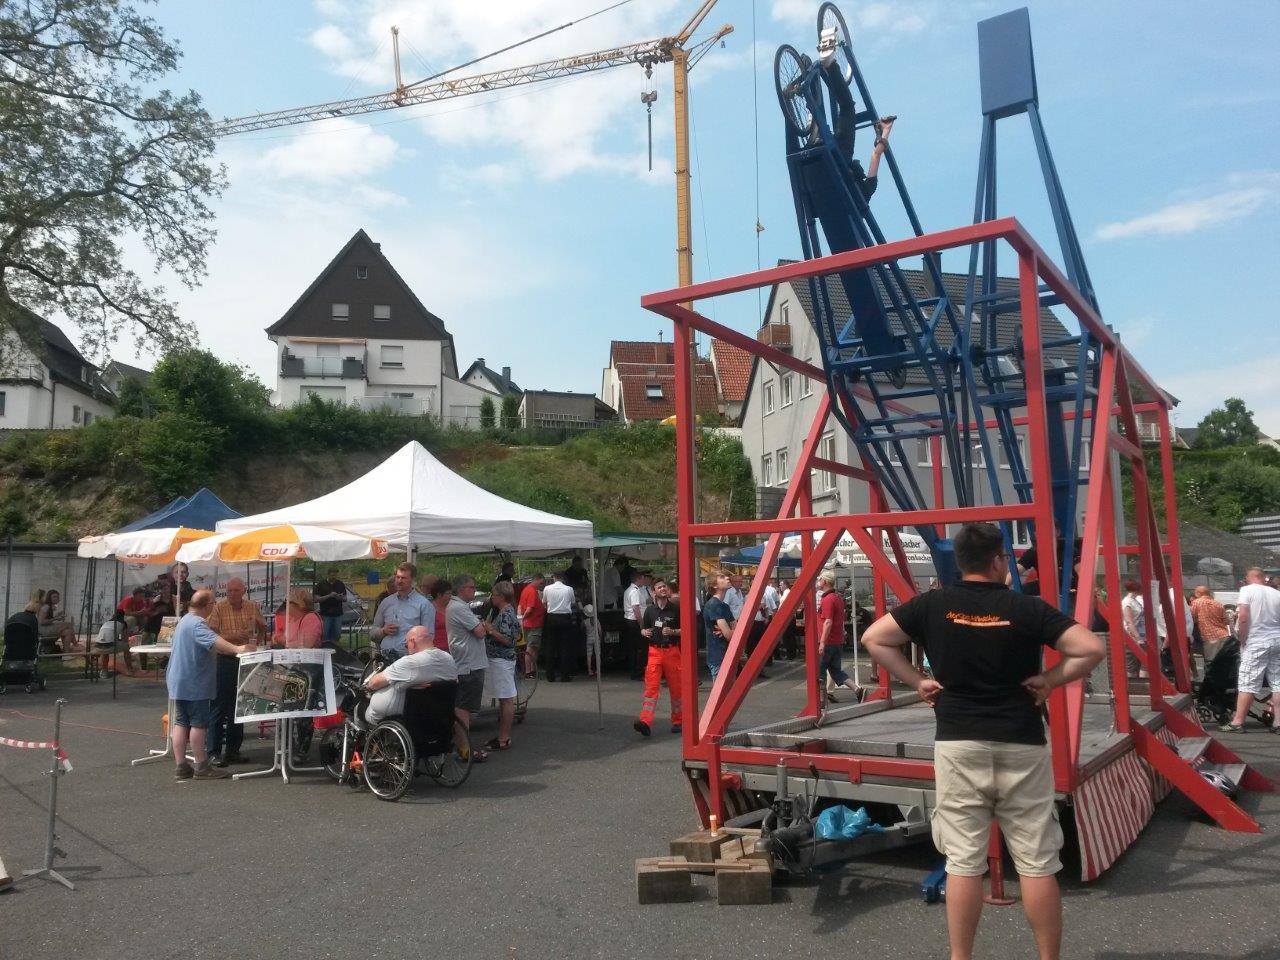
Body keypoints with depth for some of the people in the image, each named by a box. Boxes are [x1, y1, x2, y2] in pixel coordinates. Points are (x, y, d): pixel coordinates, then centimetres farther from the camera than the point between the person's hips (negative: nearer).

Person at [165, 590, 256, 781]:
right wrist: (236, 648, -51)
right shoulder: (197, 623, -19)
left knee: (181, 723, 9)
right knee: (198, 724, -3)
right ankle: (202, 767, 3)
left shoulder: (185, 620, 16)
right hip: (194, 683, -10)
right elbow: (212, 640, -38)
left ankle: (181, 767, 13)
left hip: (179, 682, 10)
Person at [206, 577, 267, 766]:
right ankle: (215, 751, 4)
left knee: (239, 707, 11)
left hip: (246, 661, 4)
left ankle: (233, 749, 20)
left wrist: (257, 641, 4)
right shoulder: (219, 608, -4)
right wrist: (231, 637, -22)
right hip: (224, 660, -4)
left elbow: (263, 630, 21)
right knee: (219, 707, -2)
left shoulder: (253, 607, 7)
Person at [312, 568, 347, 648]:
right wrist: (329, 596, -18)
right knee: (324, 635, -4)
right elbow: (316, 599, -6)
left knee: (337, 635, 3)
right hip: (325, 614, -3)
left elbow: (345, 599, 12)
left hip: (338, 614, 3)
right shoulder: (321, 584, -1)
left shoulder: (340, 584, 8)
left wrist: (341, 598, -12)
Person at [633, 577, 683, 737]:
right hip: (654, 652, 1)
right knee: (651, 687, -9)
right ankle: (645, 722, -17)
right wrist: (644, 632, -6)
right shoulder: (650, 610, 7)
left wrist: (672, 632, -13)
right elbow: (643, 629, 17)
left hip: (672, 651, -1)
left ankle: (677, 721, 21)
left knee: (676, 688, 7)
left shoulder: (675, 609, 1)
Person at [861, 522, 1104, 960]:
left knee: (963, 860, 7)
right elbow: (1091, 649, -9)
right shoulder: (1026, 607, -5)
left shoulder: (933, 604, -2)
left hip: (957, 744, 1)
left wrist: (917, 681, 3)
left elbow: (873, 639, 0)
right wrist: (1050, 680, 1)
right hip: (1021, 745, -1)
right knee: (1037, 862, 10)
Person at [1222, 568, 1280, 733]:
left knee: (1248, 683, -4)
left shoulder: (1247, 590, -7)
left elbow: (1243, 617, -17)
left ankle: (1238, 722, -3)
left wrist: (1242, 639, -7)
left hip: (1255, 643, -5)